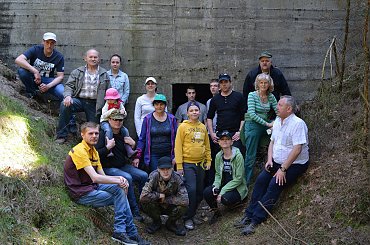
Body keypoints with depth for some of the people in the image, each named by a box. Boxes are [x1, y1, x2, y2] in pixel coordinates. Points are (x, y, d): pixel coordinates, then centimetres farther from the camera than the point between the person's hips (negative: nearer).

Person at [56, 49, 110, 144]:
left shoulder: (104, 74, 11)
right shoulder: (77, 72, 9)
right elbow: (69, 85, 2)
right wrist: (68, 96, -20)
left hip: (94, 104, 2)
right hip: (79, 100, -1)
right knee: (65, 105, -29)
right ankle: (61, 135, -22)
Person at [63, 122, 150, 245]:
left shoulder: (93, 151, 14)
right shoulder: (79, 151, -17)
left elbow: (102, 176, 10)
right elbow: (95, 178, -25)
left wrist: (119, 179, -10)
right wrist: (118, 181, -19)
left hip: (92, 187, 9)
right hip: (81, 194, -8)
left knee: (119, 189, -10)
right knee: (121, 198, -14)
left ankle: (120, 231, -10)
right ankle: (131, 233, -4)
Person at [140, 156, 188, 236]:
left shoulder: (177, 178, -22)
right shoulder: (154, 176, -24)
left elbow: (185, 200, -32)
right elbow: (143, 196, -35)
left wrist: (165, 199, -25)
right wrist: (159, 195, -25)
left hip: (171, 207, 0)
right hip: (157, 207, 0)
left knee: (183, 205, -30)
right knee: (145, 202, -31)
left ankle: (171, 223, 3)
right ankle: (157, 222, 2)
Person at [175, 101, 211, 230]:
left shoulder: (203, 127, 11)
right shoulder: (183, 126, -4)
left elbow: (207, 146, 18)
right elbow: (178, 146, -7)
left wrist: (208, 160, 11)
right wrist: (179, 165, -11)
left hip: (200, 164, 5)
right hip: (187, 164, -5)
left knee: (199, 192, 9)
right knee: (191, 190, -11)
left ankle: (191, 213, 25)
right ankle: (188, 218, 1)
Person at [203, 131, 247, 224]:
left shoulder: (238, 156, -16)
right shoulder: (218, 156, 1)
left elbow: (238, 179, -17)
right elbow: (218, 174, 9)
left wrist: (222, 192, -21)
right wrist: (216, 186, -13)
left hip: (237, 188, -4)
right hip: (224, 185, 5)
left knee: (225, 198, -33)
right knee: (207, 192, -22)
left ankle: (237, 201, 6)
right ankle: (216, 212, 5)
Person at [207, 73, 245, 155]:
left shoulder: (238, 96, 5)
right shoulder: (215, 99, 14)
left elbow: (244, 117, 2)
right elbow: (209, 117, 17)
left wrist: (240, 132, -8)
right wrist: (212, 133, 6)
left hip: (235, 134, -3)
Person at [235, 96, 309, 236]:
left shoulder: (298, 123, -18)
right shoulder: (277, 121, 10)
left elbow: (297, 149, -23)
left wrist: (283, 169, -23)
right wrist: (269, 160, 2)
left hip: (295, 164, -7)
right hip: (277, 162, 7)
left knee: (274, 184, -24)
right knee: (261, 179, -13)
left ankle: (256, 220, -21)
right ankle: (249, 215, -12)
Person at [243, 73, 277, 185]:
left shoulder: (271, 97, 6)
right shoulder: (252, 95, -8)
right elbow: (252, 114, -17)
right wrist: (267, 124, -19)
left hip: (265, 125, 5)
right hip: (252, 126, -5)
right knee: (251, 156, -7)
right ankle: (246, 181, 6)